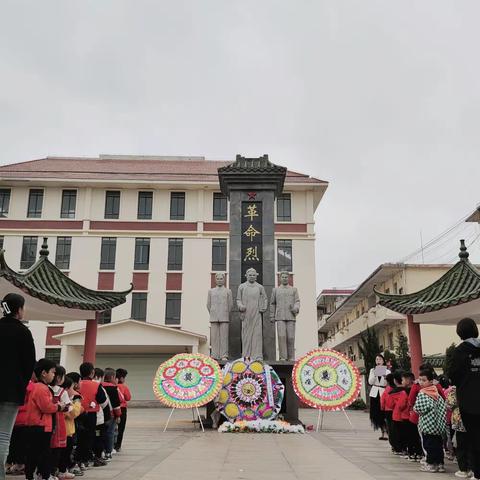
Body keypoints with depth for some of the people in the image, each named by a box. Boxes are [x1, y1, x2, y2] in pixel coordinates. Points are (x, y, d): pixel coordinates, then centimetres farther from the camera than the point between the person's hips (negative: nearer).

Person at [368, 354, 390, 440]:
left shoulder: (387, 371, 4)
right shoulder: (372, 370, 11)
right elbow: (370, 382, 1)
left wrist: (385, 377, -19)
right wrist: (375, 374, -10)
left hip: (383, 393, -3)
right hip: (374, 393, 3)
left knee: (383, 413, -12)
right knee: (376, 413, 2)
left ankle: (385, 432, -10)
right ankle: (383, 432, 12)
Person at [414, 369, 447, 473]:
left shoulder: (422, 394, -15)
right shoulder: (436, 392, 6)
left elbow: (419, 408, -22)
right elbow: (443, 406, 8)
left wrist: (414, 408, -3)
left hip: (428, 424, -7)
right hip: (438, 424, 7)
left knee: (429, 444, 1)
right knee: (438, 444, 11)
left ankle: (431, 464, 4)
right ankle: (440, 464, 17)